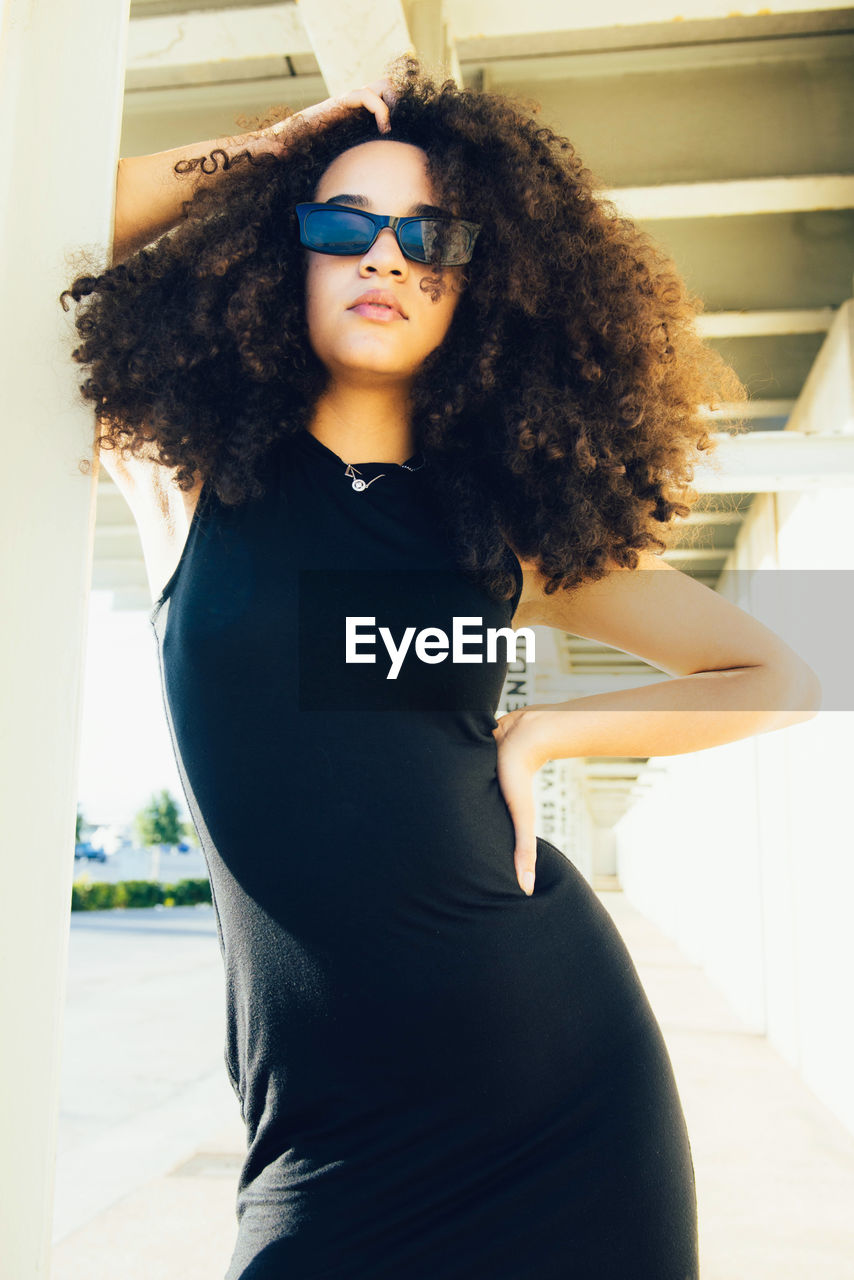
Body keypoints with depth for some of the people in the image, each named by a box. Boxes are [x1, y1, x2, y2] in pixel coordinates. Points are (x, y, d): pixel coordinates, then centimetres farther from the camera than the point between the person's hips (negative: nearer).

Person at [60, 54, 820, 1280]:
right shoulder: (190, 472, 0)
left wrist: (538, 730, -5)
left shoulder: (506, 521, 1)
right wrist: (264, 155, 2)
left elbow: (780, 680, 7)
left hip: (563, 1056, 2)